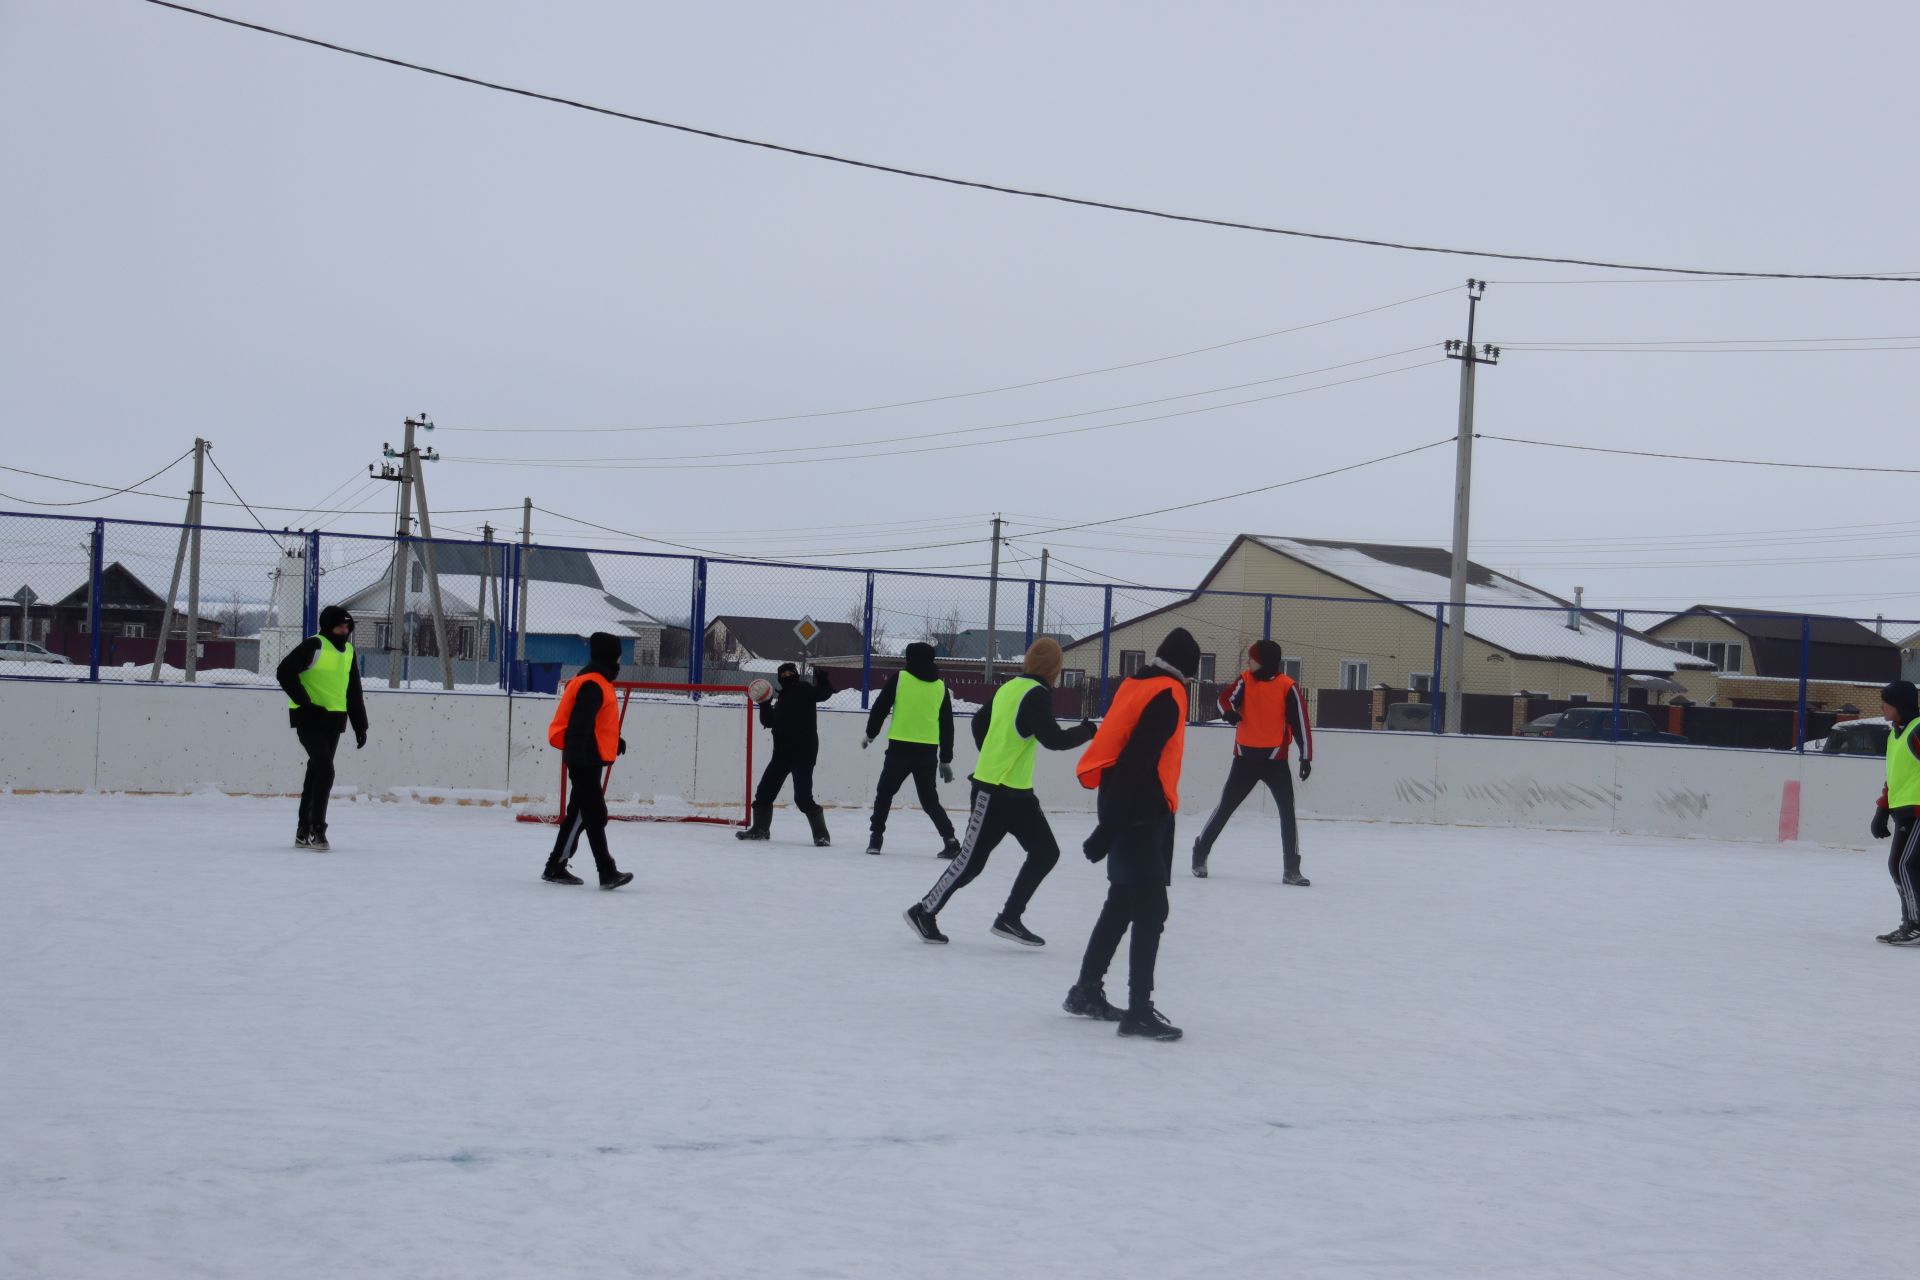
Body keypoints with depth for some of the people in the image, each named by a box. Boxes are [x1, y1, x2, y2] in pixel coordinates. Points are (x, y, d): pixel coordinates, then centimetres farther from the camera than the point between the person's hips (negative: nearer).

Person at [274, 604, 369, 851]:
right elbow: (284, 672, -17)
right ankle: (316, 830, -10)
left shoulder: (348, 651, 12)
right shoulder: (314, 646, -12)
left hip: (333, 720, 7)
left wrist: (360, 726, 15)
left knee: (317, 772, 12)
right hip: (310, 719, -7)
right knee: (325, 771, -16)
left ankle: (304, 830, 20)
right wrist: (305, 703, -17)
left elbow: (353, 692, 18)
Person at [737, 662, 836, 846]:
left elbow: (824, 693, -21)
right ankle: (760, 829, 29)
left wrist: (822, 679, -41)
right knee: (765, 790, 14)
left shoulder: (804, 689, -3)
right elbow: (769, 722, 17)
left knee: (802, 797, -14)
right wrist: (765, 703, 3)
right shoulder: (781, 697, 18)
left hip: (804, 751, -8)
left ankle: (821, 834, -6)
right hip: (783, 751, 8)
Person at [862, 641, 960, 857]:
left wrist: (870, 734, 16)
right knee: (929, 799, 12)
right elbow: (947, 726, 11)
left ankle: (876, 837, 11)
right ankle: (950, 840, -1)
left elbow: (880, 707, 0)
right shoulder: (940, 686, 8)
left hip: (900, 748, -3)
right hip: (928, 752, 3)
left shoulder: (899, 678, -1)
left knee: (885, 792, 15)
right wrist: (946, 759, 17)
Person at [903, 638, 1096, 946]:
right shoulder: (1036, 694, -16)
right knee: (972, 860, -1)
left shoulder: (1010, 688, 10)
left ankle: (1009, 918, 12)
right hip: (996, 792, -9)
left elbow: (979, 722, 21)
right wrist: (1089, 730, -11)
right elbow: (1053, 739, -22)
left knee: (1046, 852, 9)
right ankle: (924, 912, 9)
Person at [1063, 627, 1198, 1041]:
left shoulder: (1137, 684, 11)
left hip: (1127, 810, 9)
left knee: (1123, 902, 18)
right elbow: (1136, 763, -22)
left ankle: (1086, 991, 27)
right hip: (1140, 815, -9)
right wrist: (1109, 828, -25)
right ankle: (1139, 1012, -9)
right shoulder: (1168, 696, -15)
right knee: (1151, 910, -7)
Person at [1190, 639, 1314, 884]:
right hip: (1246, 757, 2)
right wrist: (1229, 711, -29)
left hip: (1275, 759, -2)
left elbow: (1300, 722, -5)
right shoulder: (1245, 680, 3)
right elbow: (1226, 699, -5)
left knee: (1287, 810, -6)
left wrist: (1306, 756, -8)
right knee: (1225, 807, 6)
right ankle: (1200, 854, 18)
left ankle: (1291, 869, 1)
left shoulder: (1287, 687, -7)